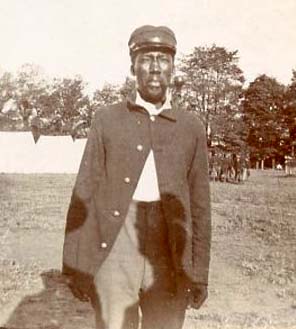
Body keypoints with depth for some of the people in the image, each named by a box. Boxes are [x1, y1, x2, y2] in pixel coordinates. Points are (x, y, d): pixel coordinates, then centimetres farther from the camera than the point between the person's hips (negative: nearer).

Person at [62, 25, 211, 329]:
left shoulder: (192, 128, 8)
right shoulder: (106, 119, 5)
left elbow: (200, 204, 8)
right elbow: (84, 193, 2)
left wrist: (199, 274, 5)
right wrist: (76, 265, -1)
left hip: (171, 252, 1)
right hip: (114, 249, -1)